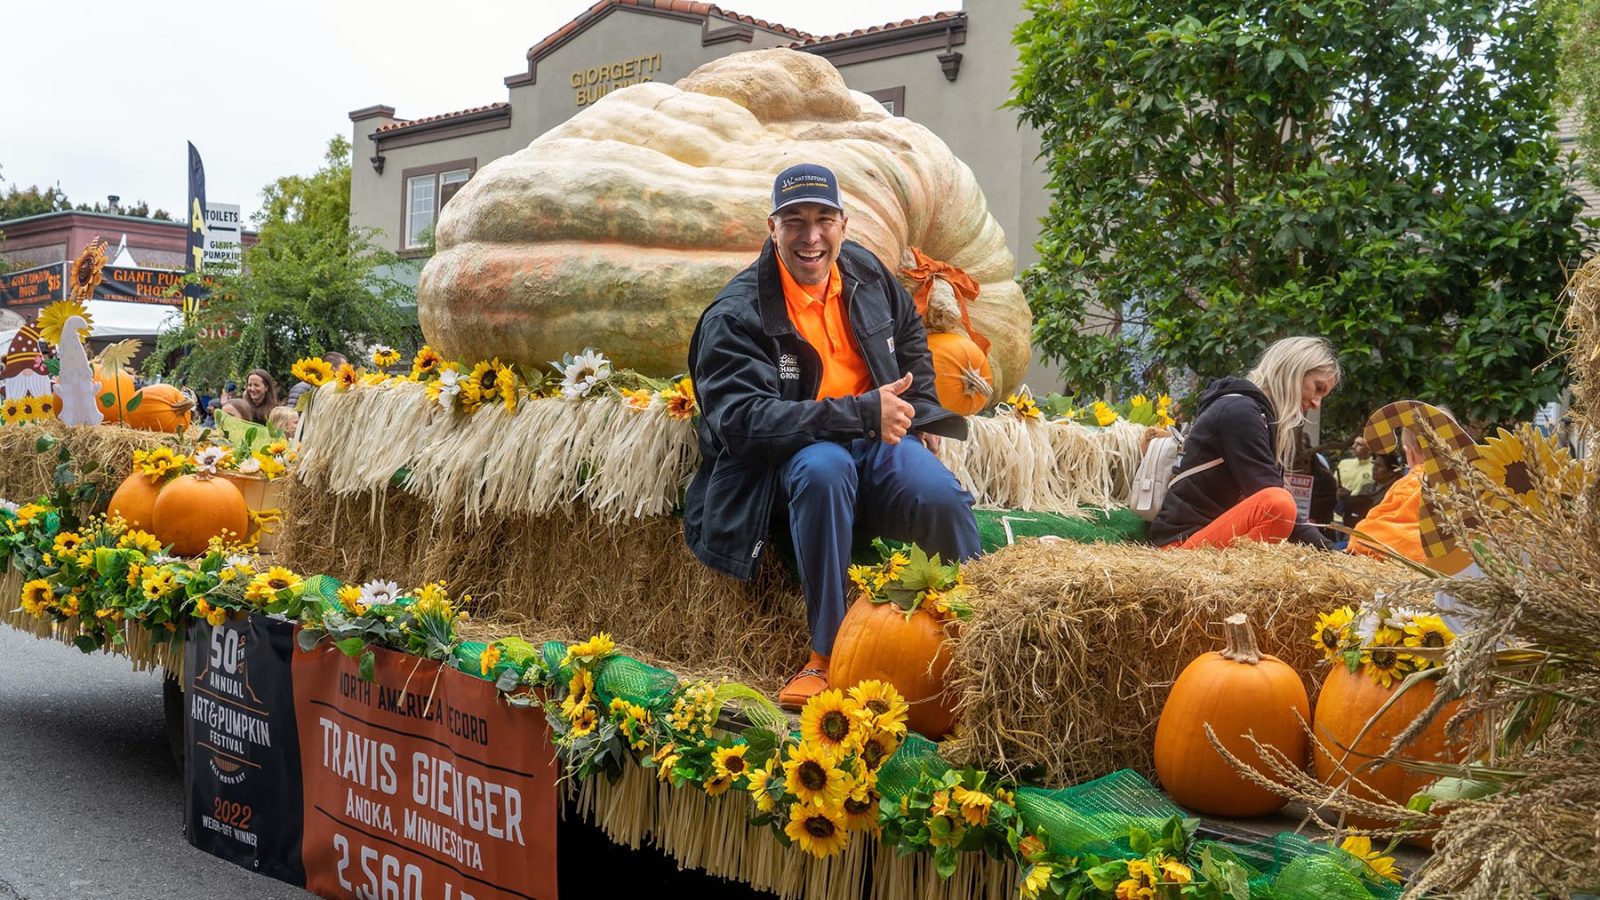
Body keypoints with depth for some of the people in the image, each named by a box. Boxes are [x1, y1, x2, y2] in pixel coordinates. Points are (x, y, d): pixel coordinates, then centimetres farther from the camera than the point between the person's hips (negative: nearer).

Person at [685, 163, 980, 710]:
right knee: (823, 467, -40)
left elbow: (911, 335, 30)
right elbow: (741, 419, -25)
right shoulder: (736, 315, -12)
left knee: (944, 498, -28)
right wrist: (860, 413, -29)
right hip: (793, 456, -4)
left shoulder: (865, 272, 8)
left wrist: (919, 412, 16)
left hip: (876, 439, 4)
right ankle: (828, 654, -31)